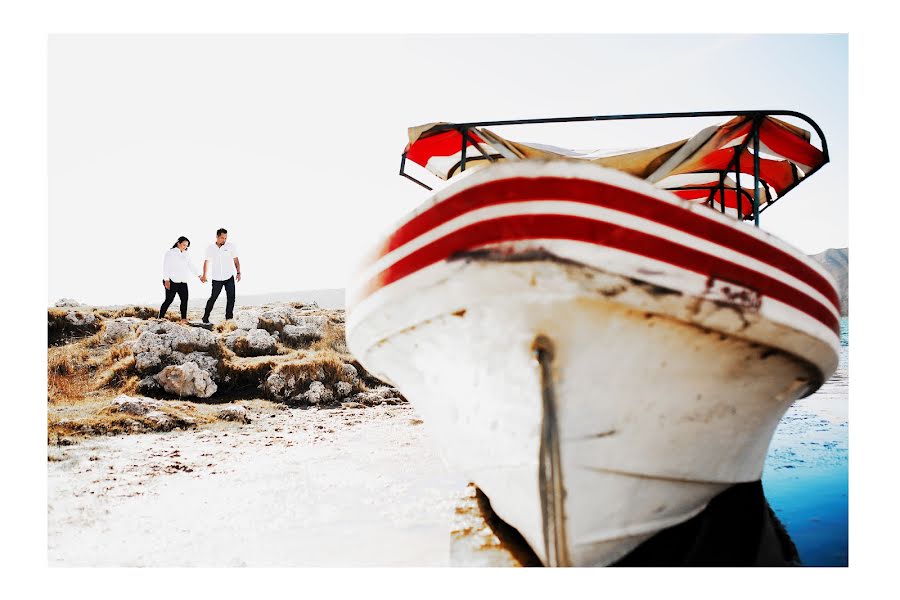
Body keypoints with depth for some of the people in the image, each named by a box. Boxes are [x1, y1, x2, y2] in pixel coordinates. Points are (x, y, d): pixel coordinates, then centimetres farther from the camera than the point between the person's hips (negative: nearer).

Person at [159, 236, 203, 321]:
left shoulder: (185, 254, 14)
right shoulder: (171, 253, -4)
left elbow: (191, 266, 17)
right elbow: (165, 267, -8)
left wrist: (199, 276, 8)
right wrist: (166, 280, -15)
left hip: (183, 282, 6)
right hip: (172, 281, -6)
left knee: (185, 299, -3)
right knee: (169, 300, -4)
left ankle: (184, 318, 1)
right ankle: (160, 318, 6)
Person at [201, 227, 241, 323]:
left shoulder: (230, 246, -3)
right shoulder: (211, 248, 0)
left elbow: (236, 260, 0)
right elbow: (207, 262, 10)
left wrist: (238, 272, -10)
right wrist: (204, 275, 8)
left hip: (229, 277, 0)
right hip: (217, 279, 0)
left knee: (231, 298, -5)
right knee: (213, 298, 4)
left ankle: (229, 317, 4)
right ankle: (205, 317, 16)